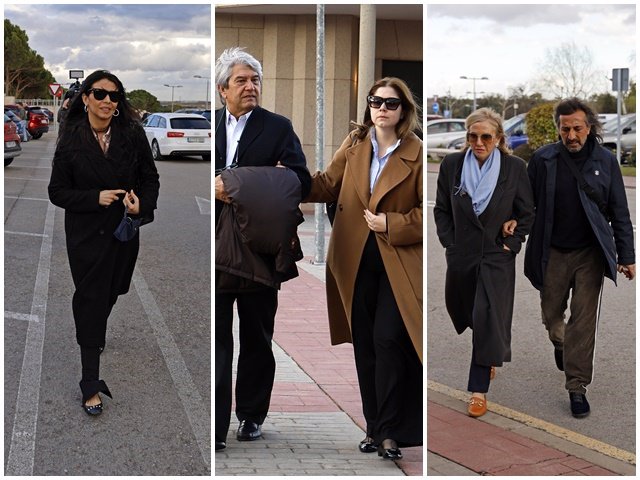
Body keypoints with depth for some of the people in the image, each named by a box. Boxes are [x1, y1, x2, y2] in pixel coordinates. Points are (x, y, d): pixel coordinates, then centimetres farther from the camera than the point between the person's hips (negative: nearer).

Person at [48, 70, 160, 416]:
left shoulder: (132, 134, -4)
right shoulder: (70, 140, -8)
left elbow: (150, 179, 3)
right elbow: (57, 192, -5)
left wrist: (142, 204, -17)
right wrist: (96, 198, -19)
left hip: (125, 232, 3)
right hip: (86, 235, -3)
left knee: (110, 297, 16)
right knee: (91, 303, -4)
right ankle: (91, 386, 0)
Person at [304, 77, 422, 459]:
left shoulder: (417, 153, -7)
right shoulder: (354, 145, 7)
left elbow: (427, 212, -7)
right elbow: (327, 185, 10)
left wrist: (392, 224, -16)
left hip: (398, 262, -4)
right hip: (357, 259, 5)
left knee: (387, 340, -11)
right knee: (364, 345, 9)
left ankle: (390, 431, 2)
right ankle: (374, 427, 21)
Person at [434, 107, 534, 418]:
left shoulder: (515, 168, -6)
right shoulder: (451, 165, -2)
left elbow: (527, 214, 3)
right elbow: (441, 210, 6)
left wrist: (512, 243, -6)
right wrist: (449, 243, -1)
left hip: (497, 256, -3)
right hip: (462, 254, 3)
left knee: (488, 319, -9)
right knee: (462, 310, 17)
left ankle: (479, 390, -2)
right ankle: (489, 358, 48)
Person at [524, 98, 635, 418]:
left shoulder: (605, 161, -3)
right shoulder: (543, 160, -5)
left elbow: (619, 212, 2)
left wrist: (626, 255, 1)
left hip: (590, 254, -1)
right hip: (553, 253, 1)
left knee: (584, 322, -2)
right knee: (551, 315, 14)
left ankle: (577, 387, 7)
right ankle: (560, 343, 49)